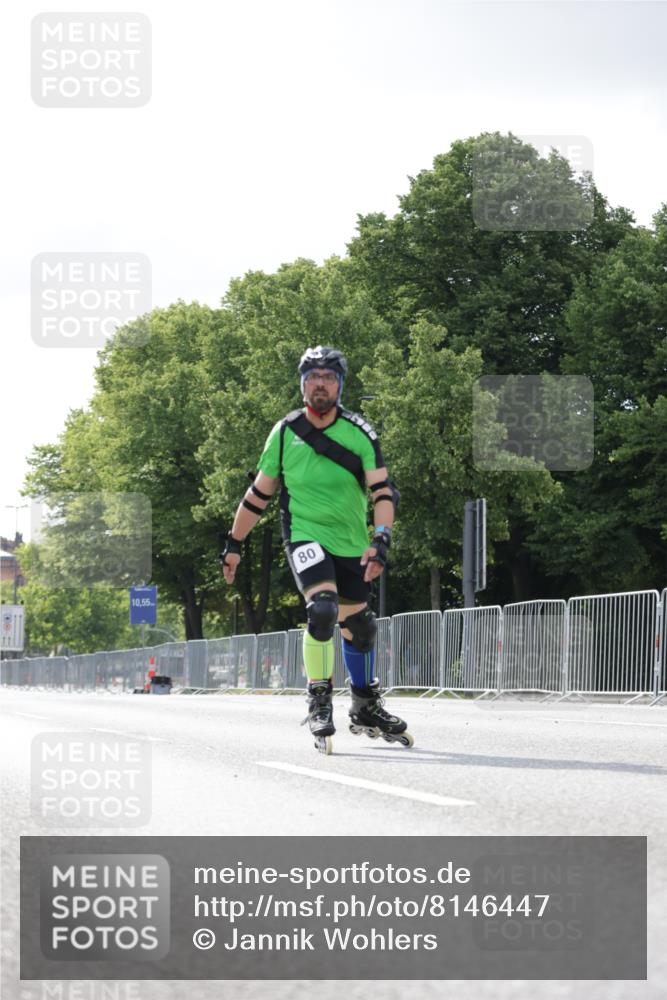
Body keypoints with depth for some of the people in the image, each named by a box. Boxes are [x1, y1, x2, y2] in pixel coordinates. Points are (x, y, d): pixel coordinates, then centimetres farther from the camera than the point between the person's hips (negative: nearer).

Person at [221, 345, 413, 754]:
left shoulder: (359, 432, -5)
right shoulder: (285, 432, -2)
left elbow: (383, 491, -10)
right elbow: (259, 494, 8)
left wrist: (381, 540, -25)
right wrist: (234, 544, 11)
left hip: (352, 545, 2)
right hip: (305, 536, -2)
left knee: (360, 626, 11)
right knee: (322, 609, -26)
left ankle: (367, 709, 31)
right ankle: (319, 704, -14)